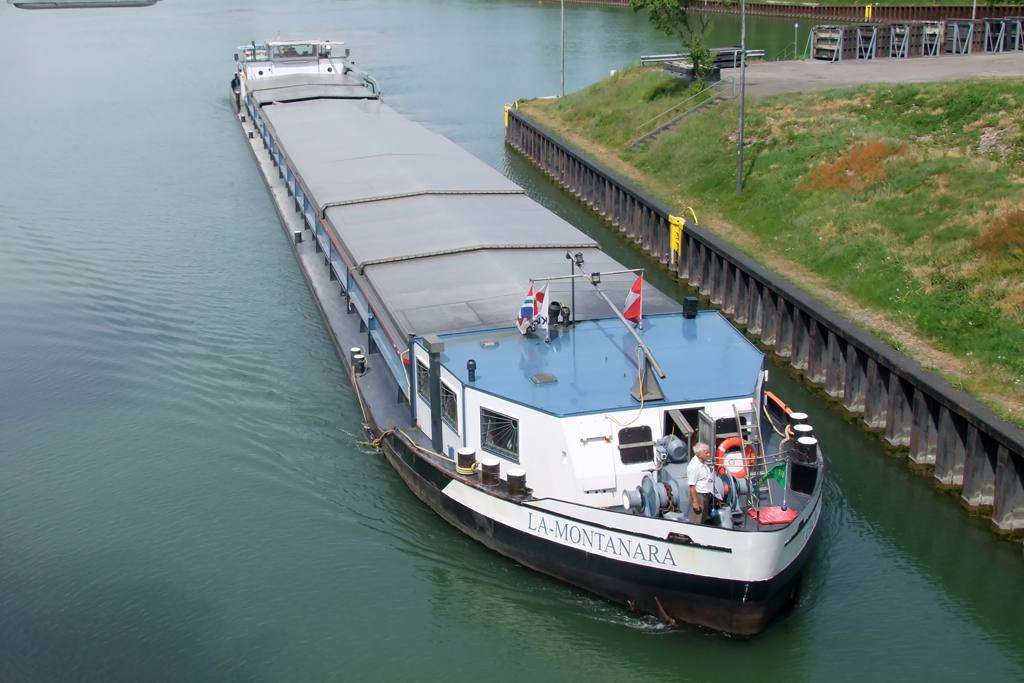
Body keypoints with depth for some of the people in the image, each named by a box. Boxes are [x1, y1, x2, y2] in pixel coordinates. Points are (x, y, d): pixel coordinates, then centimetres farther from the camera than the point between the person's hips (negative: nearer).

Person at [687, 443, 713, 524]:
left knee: (703, 519, 19)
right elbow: (692, 485, -23)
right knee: (696, 522, -4)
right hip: (698, 495, -9)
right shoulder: (694, 466, -25)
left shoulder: (704, 461, 3)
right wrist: (695, 502, -22)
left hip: (706, 495, 9)